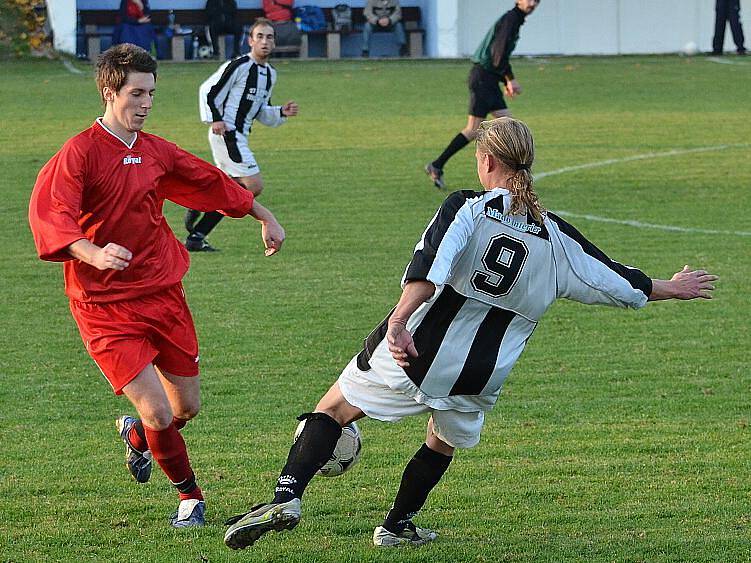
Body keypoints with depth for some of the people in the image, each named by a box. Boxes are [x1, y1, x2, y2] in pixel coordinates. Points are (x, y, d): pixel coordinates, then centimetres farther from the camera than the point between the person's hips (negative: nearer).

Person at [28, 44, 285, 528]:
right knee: (159, 414, -13)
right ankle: (191, 496, 11)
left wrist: (265, 216, 32)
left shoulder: (155, 151, 8)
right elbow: (49, 215, -27)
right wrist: (92, 254, -43)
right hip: (106, 304, -6)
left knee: (187, 408, 10)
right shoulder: (80, 153, -13)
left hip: (163, 294, 6)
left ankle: (136, 433, 44)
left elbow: (210, 182, 24)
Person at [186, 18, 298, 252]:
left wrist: (282, 112, 6)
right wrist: (214, 119, -19)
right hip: (226, 134, -9)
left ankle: (195, 237, 12)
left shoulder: (270, 74, 17)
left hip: (238, 138, 9)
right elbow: (208, 90, -9)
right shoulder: (238, 66, -10)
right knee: (254, 186, -16)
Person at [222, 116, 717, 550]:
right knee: (445, 443, 31)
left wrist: (399, 322, -36)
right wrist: (671, 288, 30)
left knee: (333, 410, 8)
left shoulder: (468, 209, -6)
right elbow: (619, 284, 14)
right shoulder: (557, 239, 5)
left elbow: (430, 267, -24)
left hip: (412, 354, -3)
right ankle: (398, 525, 38)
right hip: (477, 381, 3)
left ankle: (286, 497, -9)